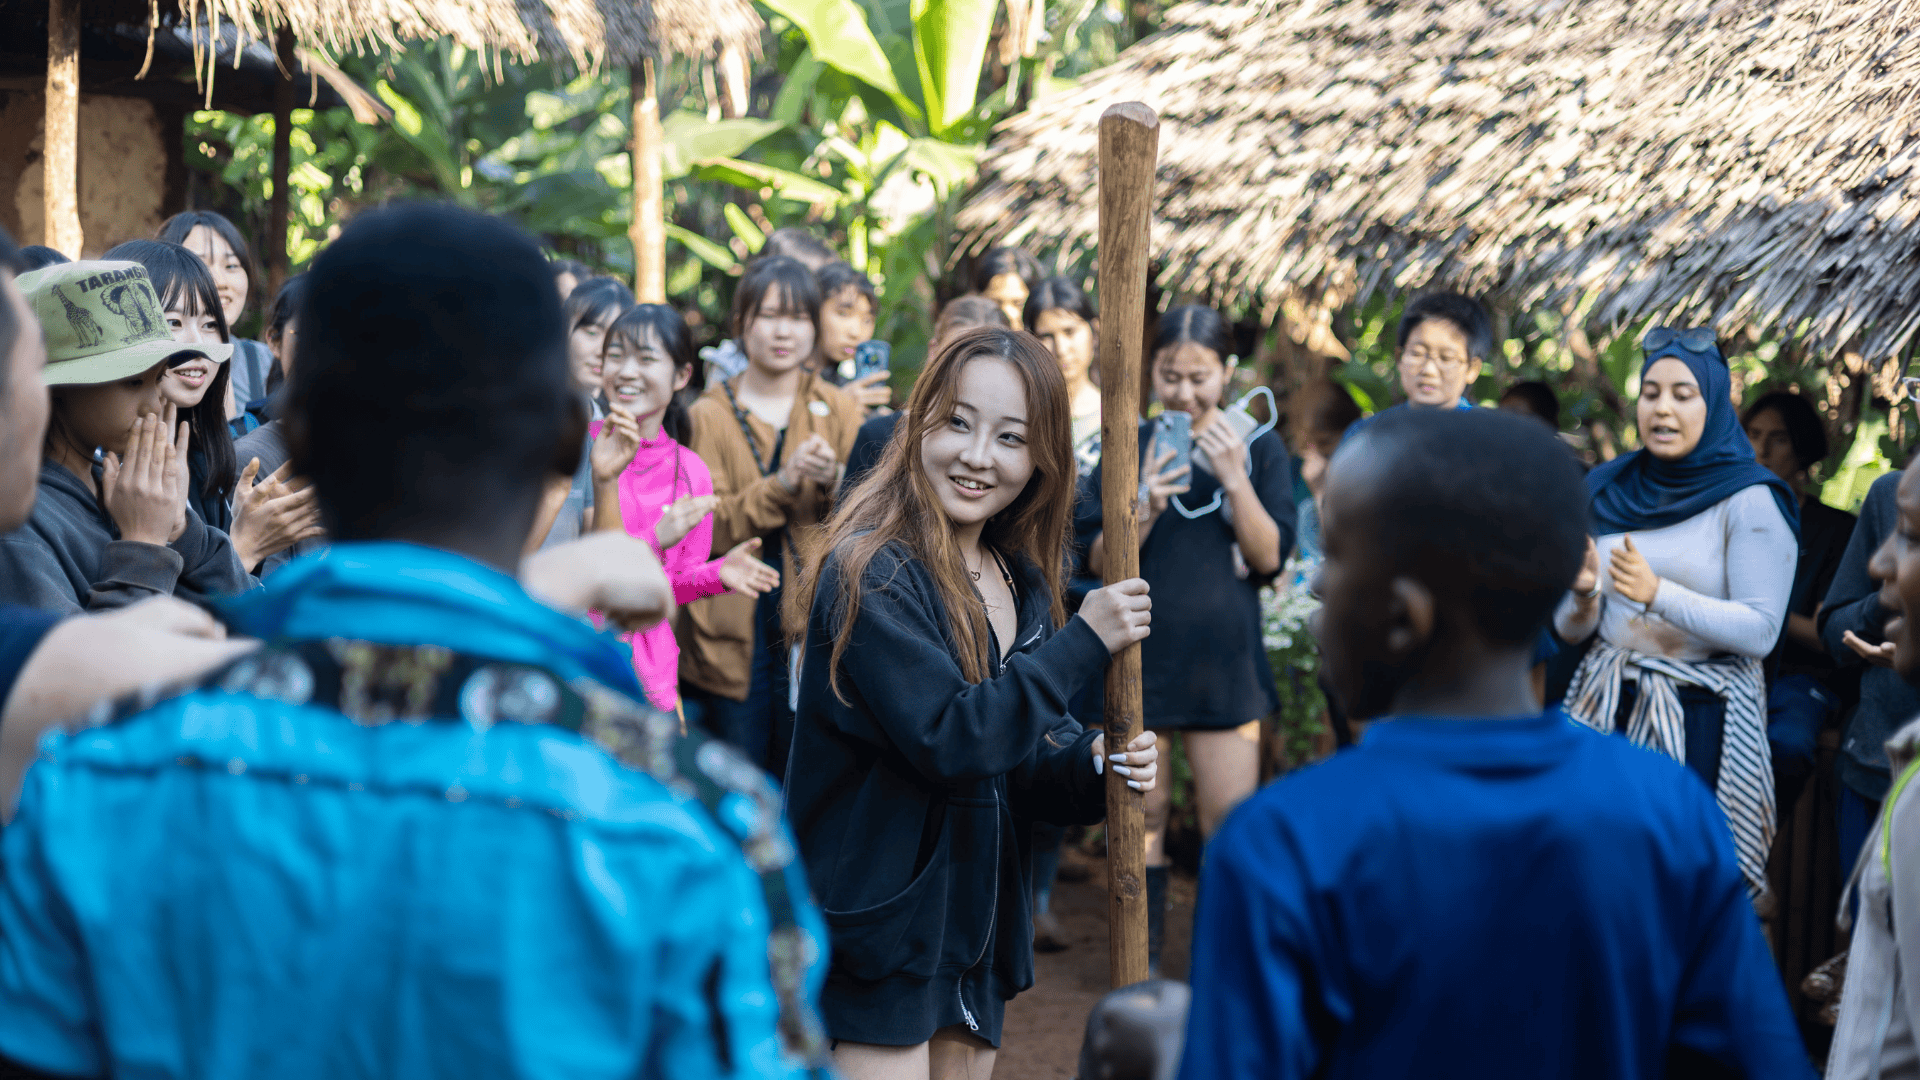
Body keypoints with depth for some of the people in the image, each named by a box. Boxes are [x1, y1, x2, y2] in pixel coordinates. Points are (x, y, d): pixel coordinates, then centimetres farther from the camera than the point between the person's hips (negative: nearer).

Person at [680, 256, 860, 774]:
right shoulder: (709, 415, 4)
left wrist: (835, 483, -18)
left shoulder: (839, 410, 9)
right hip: (734, 630, -1)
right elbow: (709, 527, -8)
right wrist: (783, 482, -20)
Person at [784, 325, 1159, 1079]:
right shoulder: (871, 572, -17)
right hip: (881, 925, -8)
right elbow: (947, 736, -25)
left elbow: (1030, 751, 12)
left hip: (978, 925, 8)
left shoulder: (1023, 584, 8)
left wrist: (1089, 767, -10)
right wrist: (1083, 642, -21)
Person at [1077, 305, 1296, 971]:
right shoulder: (1128, 448, 4)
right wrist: (1143, 510, -18)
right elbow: (1098, 560, 0)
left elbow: (1270, 558, -5)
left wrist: (1233, 478, -16)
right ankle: (1141, 969, 18)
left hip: (1222, 659, -1)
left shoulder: (1259, 449, 3)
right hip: (1137, 656, 1)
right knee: (1141, 819, 7)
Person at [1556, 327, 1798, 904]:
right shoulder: (1606, 492, 9)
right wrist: (1583, 591, -12)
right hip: (1607, 708, 4)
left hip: (1700, 722, -4)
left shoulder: (1751, 502, -6)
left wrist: (1656, 594, -24)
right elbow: (1570, 629, 10)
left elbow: (1760, 630, -14)